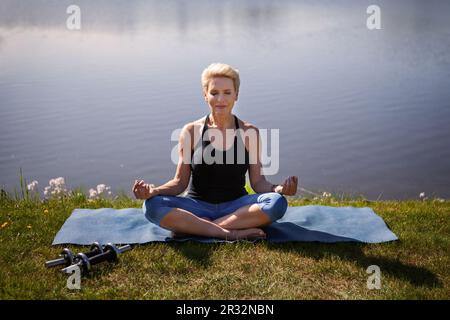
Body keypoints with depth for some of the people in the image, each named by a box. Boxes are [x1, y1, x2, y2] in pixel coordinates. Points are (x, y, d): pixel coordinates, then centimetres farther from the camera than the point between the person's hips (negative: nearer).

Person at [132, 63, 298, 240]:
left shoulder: (249, 132, 3)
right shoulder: (191, 131, 2)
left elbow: (258, 182, 2)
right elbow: (180, 182, 3)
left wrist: (278, 189, -20)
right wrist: (154, 191, -17)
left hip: (236, 207, 1)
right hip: (198, 206, 0)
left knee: (277, 202, -29)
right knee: (152, 205, -27)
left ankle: (192, 227, -25)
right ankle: (231, 233, -29)